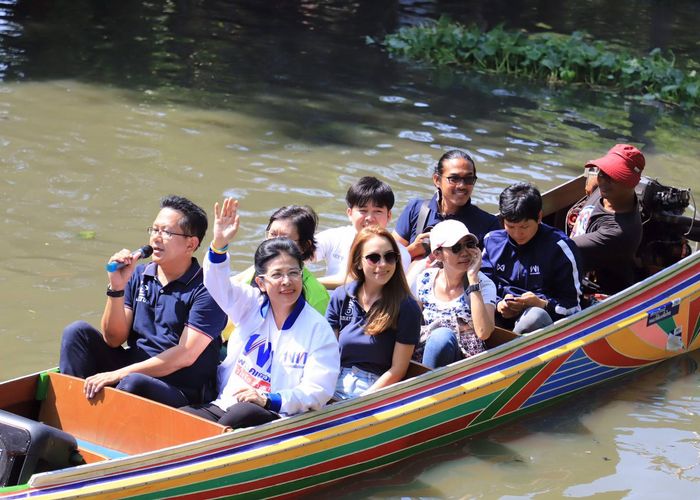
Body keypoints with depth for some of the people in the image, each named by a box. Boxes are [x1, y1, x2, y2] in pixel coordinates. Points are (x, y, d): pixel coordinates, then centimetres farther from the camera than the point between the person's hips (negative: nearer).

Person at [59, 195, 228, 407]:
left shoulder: (205, 290, -10)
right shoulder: (138, 276, 9)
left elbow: (185, 355, -18)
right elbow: (113, 340, 4)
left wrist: (119, 374, -22)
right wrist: (117, 288, -12)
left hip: (180, 392, -6)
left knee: (134, 383, -38)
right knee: (77, 332, -10)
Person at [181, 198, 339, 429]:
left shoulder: (318, 328, -1)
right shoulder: (252, 305, 13)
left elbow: (318, 392, -7)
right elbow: (218, 284, -1)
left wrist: (268, 400, -19)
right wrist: (219, 244, -20)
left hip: (278, 416, -4)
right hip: (224, 405, 4)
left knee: (244, 413, -37)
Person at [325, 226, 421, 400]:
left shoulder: (406, 307, -3)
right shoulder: (341, 296, 8)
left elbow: (397, 370, -5)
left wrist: (360, 402, -13)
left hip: (378, 388, -4)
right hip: (337, 384, 4)